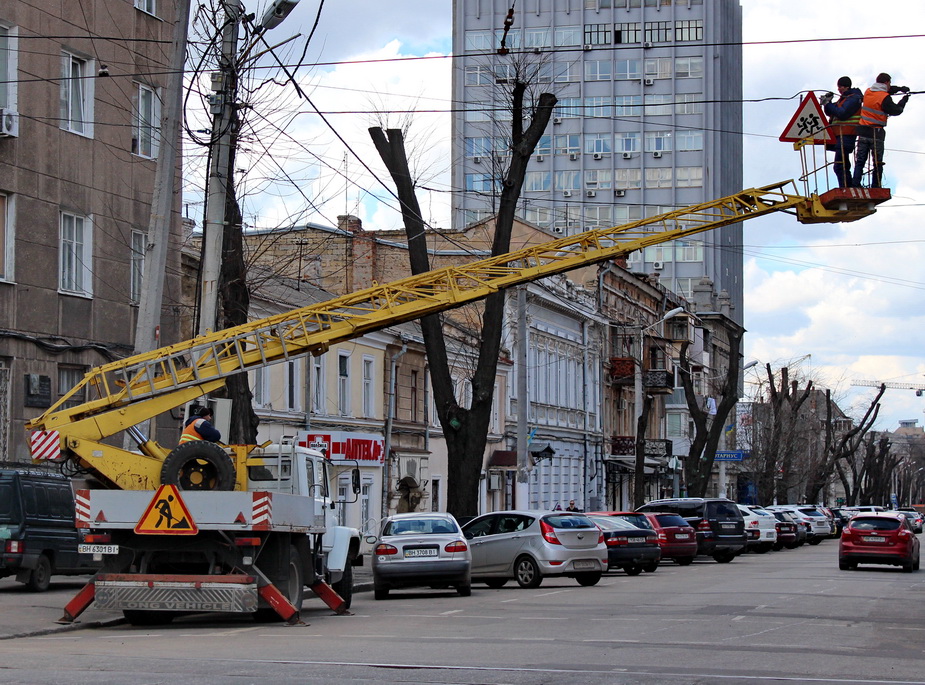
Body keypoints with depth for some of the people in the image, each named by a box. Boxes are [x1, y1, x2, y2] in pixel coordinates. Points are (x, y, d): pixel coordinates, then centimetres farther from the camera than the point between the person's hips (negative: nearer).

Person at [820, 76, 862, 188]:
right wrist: (827, 102, 2)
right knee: (844, 166, 15)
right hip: (839, 135, 11)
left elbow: (842, 114, -19)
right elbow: (830, 112, 20)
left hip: (846, 135, -11)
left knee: (840, 167, -16)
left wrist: (828, 104, -12)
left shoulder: (854, 98, -8)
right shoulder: (843, 98, 22)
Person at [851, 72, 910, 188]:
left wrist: (899, 88, 15)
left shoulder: (868, 92, 8)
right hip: (876, 133, -5)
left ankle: (855, 185, -3)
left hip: (863, 131, 5)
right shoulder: (884, 97, -13)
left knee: (860, 161, 7)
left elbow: (888, 90, 24)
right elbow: (896, 111, -4)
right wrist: (904, 100, 10)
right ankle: (875, 187, 2)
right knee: (877, 163, 3)